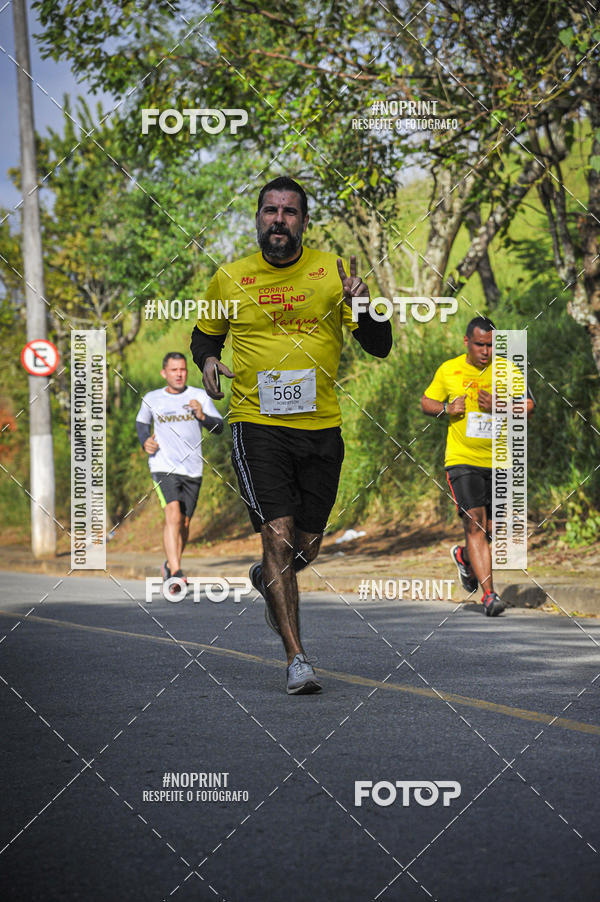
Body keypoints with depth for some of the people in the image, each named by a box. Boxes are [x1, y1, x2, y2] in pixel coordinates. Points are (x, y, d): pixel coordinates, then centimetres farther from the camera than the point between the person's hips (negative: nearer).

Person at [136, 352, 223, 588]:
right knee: (173, 515, -22)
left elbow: (219, 427, -1)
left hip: (192, 470, 2)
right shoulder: (152, 399, 6)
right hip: (163, 468, -2)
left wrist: (202, 416, -20)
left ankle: (170, 566, 34)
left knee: (184, 523, 10)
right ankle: (175, 573, -27)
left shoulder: (199, 396, 4)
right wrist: (145, 440, 4)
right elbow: (141, 422, 24)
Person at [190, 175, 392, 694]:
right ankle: (297, 658, -12)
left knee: (307, 547, 10)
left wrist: (362, 307, -18)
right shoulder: (230, 278, 4)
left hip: (321, 426, 2)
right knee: (278, 534, -15)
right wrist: (207, 360, -1)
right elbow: (205, 333, 21)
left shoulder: (333, 272, 3)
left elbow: (380, 347, 2)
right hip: (256, 423, -2)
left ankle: (266, 579, 46)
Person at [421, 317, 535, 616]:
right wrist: (446, 409, -9)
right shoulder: (448, 370, 0)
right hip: (462, 460, -2)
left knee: (493, 529, 11)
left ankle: (465, 556, 44)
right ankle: (489, 594, -16)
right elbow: (426, 403, 12)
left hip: (499, 461, 2)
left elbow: (528, 406, 0)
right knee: (475, 523, -15)